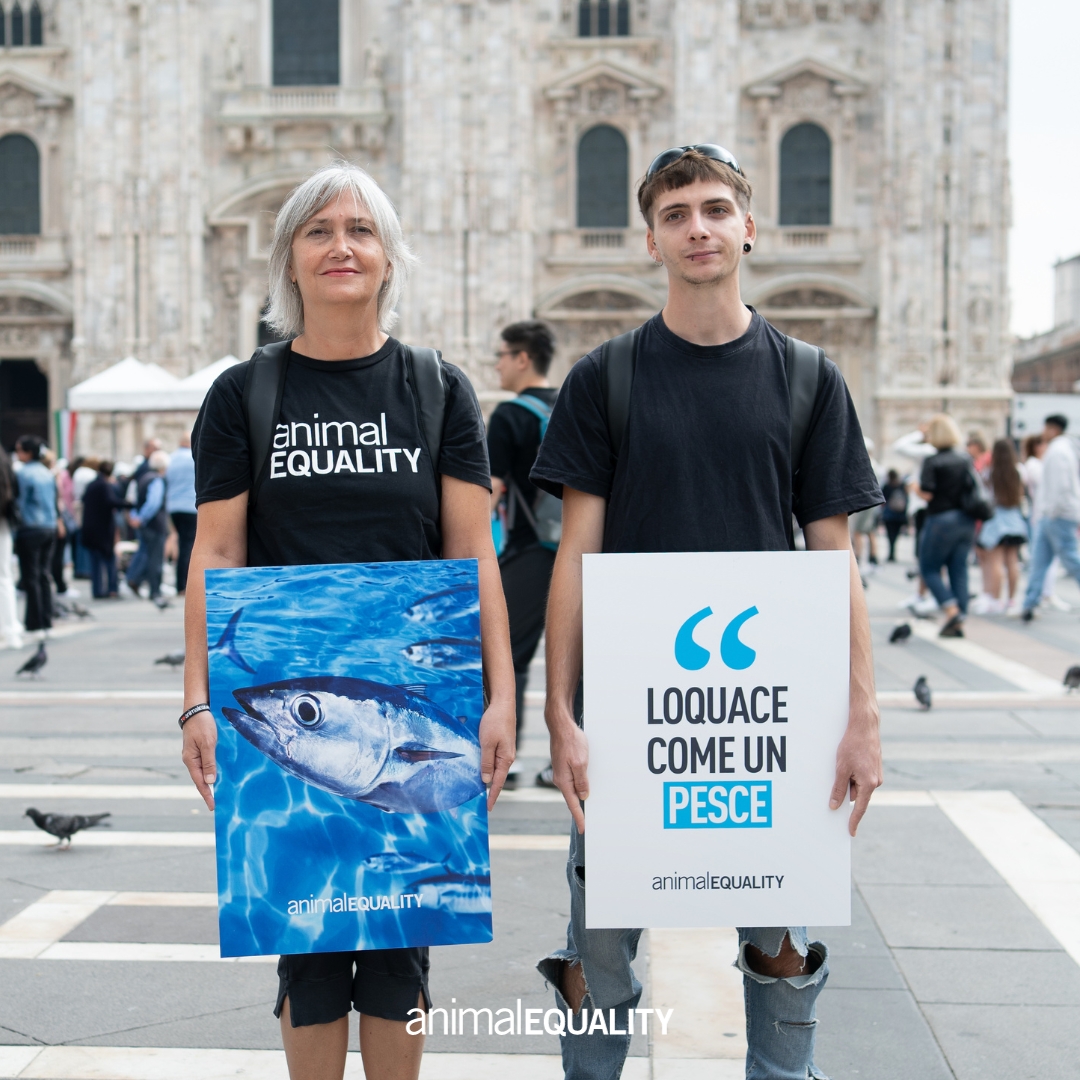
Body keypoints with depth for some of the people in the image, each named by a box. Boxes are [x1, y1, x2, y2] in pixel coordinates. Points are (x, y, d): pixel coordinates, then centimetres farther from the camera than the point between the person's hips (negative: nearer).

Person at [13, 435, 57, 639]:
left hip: (31, 529, -7)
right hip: (49, 528, 7)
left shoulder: (24, 473, -11)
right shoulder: (47, 473, 10)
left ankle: (35, 624, -1)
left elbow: (20, 502, -9)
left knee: (31, 578, -1)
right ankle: (46, 621, 11)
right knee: (43, 575, 11)